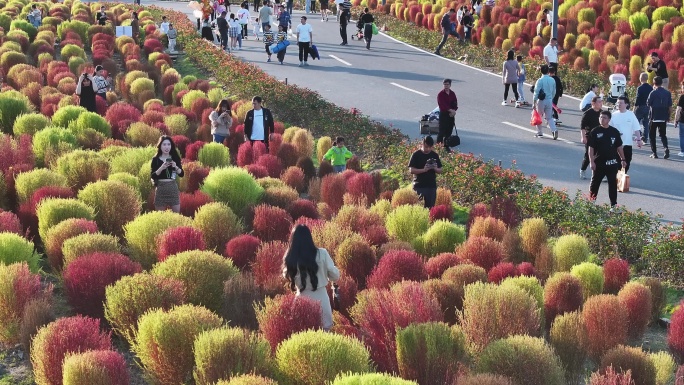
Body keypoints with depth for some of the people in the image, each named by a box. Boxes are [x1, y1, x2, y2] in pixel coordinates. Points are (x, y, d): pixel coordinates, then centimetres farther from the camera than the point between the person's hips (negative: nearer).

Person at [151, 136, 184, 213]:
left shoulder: (175, 158, 5)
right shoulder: (155, 159, -1)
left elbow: (181, 174, 1)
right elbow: (153, 176, -8)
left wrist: (176, 167, -17)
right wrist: (161, 168, -21)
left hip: (173, 188, 2)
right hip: (160, 188, -2)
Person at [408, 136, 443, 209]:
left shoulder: (435, 155, 9)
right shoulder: (416, 155, -2)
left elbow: (440, 171, 12)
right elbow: (411, 170, -9)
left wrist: (435, 168, -11)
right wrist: (424, 170, -21)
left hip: (432, 186, 4)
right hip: (419, 186, -4)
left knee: (431, 207, 4)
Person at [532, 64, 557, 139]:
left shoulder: (540, 80, -13)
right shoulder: (552, 80, 2)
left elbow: (536, 92, -13)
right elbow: (554, 92, 10)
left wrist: (534, 102, -7)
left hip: (541, 101, -4)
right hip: (549, 101, 4)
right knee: (549, 117, 9)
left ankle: (539, 132, 20)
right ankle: (554, 130, -12)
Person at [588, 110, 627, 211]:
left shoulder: (614, 131, 3)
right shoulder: (595, 131, -3)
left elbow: (619, 147, 11)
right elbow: (591, 148, -3)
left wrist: (622, 159, 8)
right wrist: (592, 161, -9)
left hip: (612, 163, 1)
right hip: (599, 163, -1)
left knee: (613, 184, 3)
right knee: (595, 183, 8)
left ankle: (614, 205, 8)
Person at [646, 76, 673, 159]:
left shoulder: (653, 93, -13)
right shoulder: (667, 93, 0)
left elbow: (648, 104, -4)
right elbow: (670, 107, 2)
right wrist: (668, 116, 14)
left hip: (654, 117, -4)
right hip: (664, 117, 4)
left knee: (652, 135, 10)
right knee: (663, 134, 14)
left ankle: (654, 153, 6)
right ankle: (666, 148, -11)